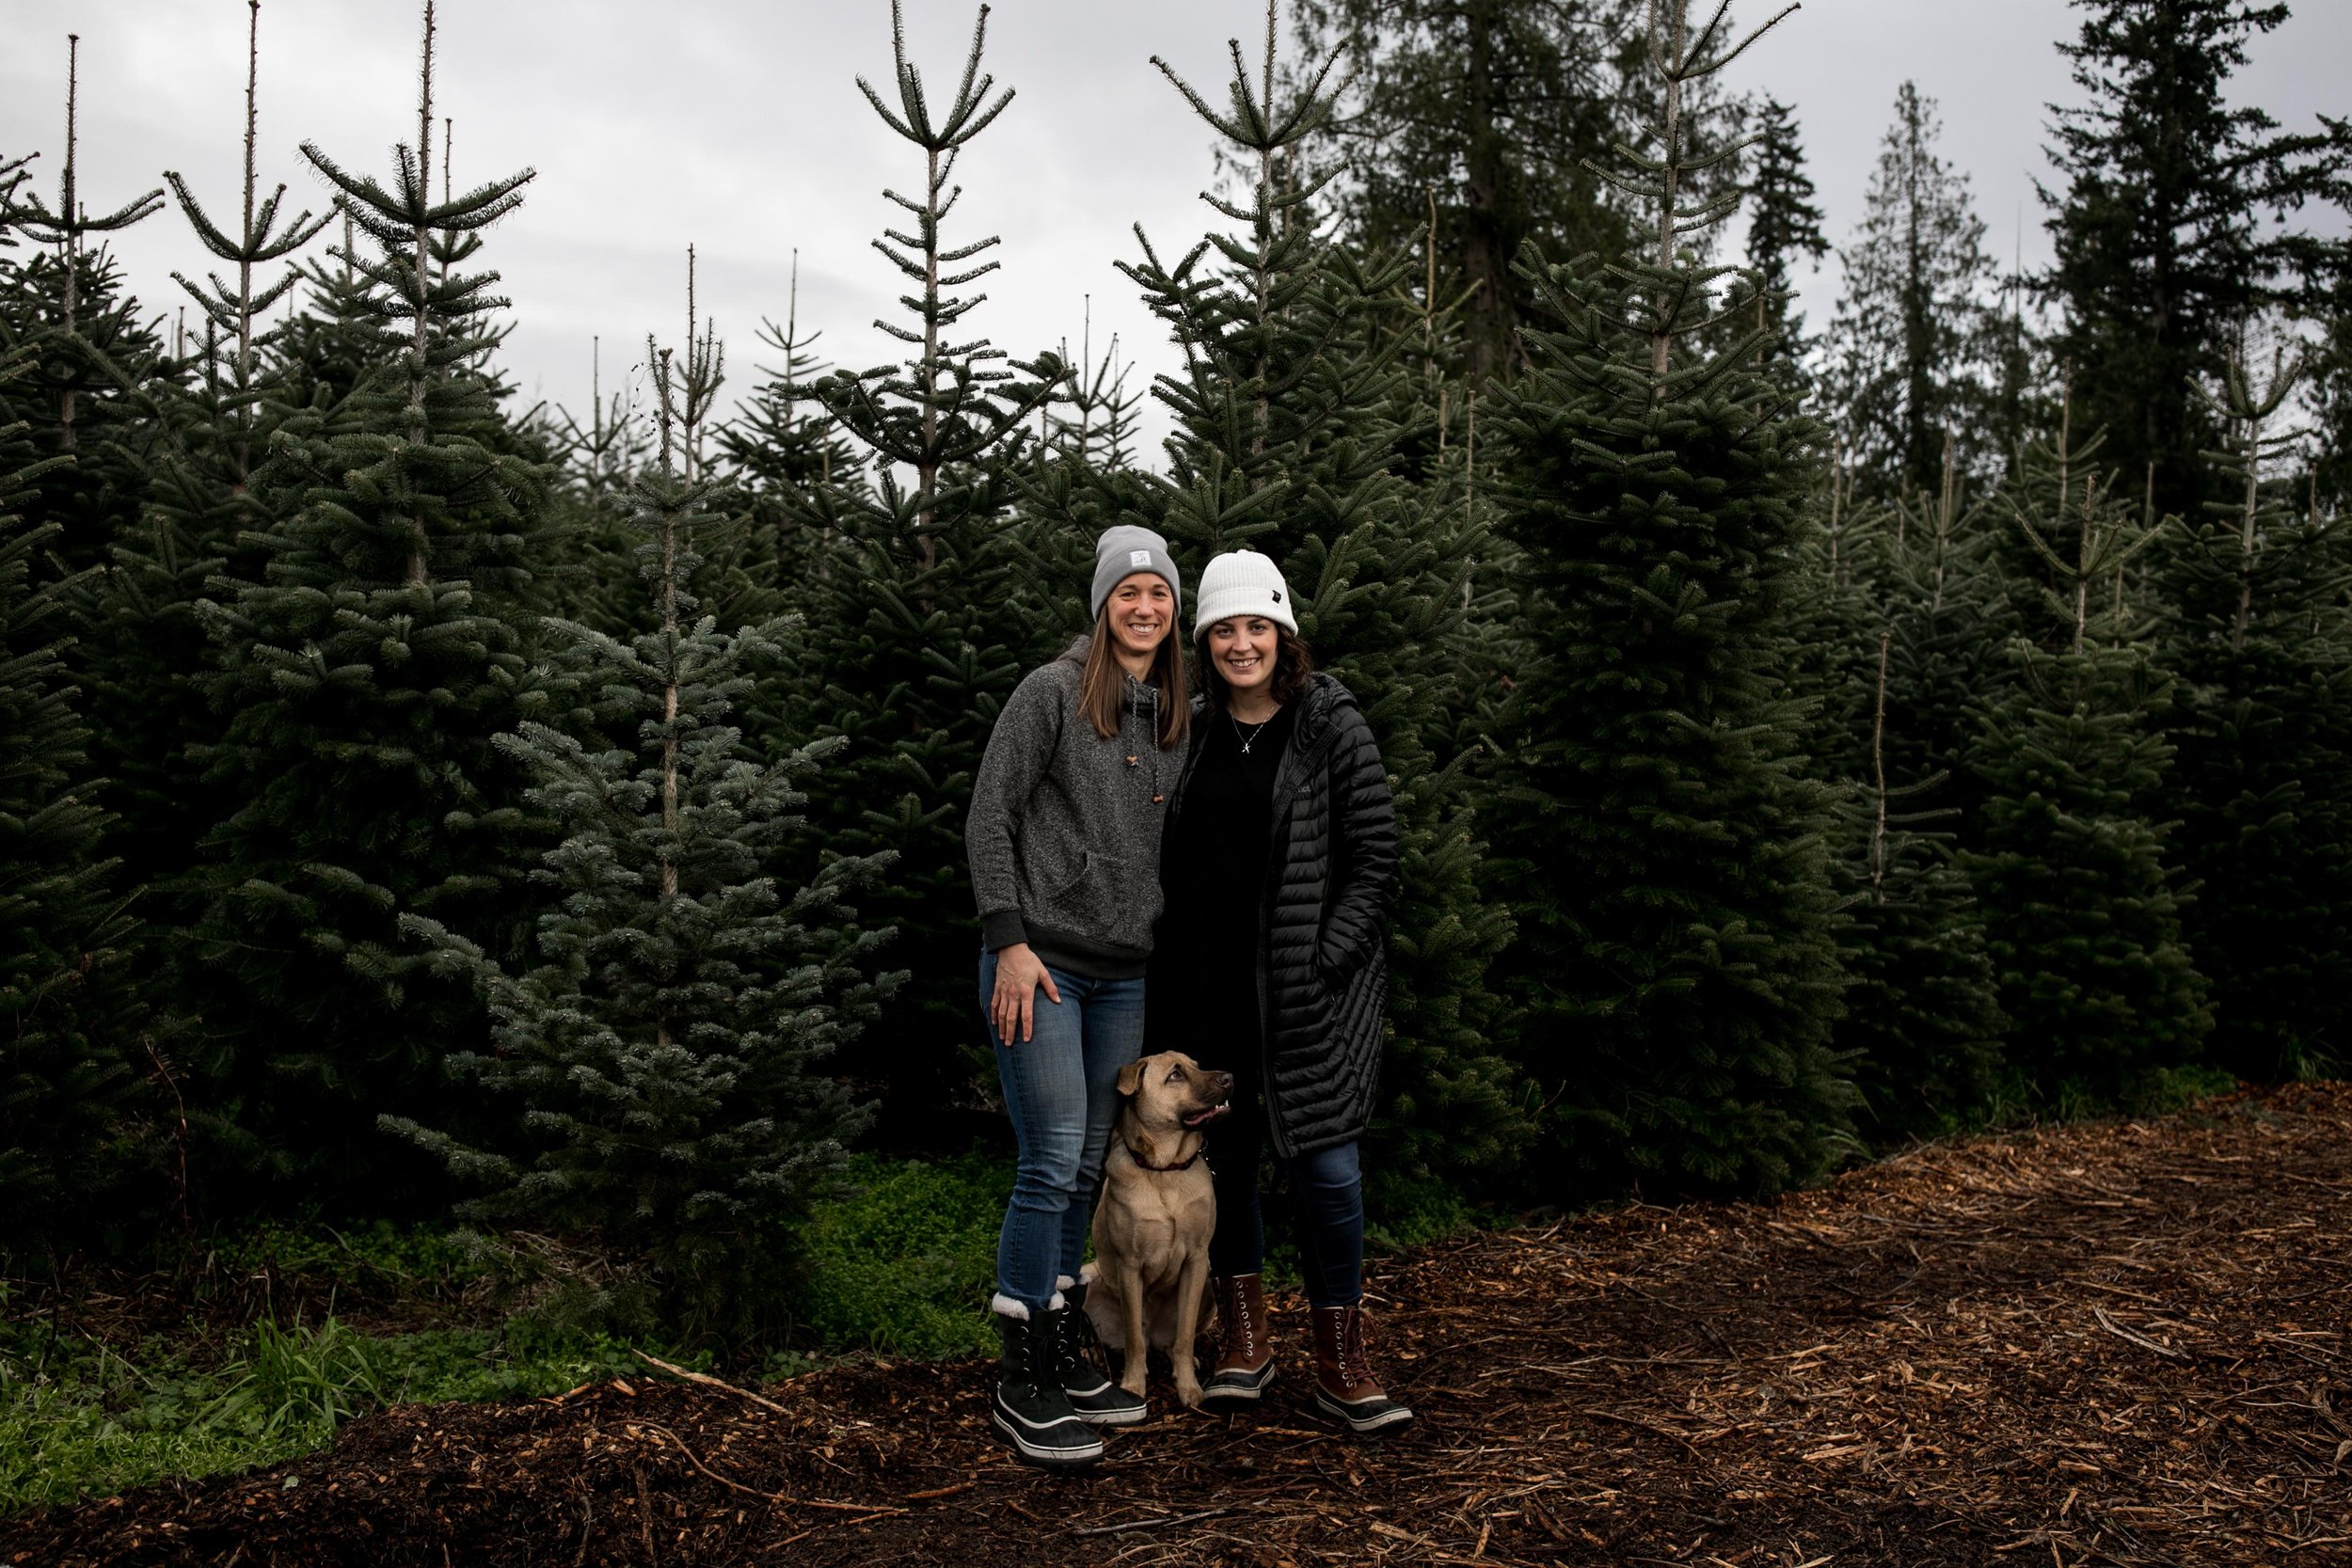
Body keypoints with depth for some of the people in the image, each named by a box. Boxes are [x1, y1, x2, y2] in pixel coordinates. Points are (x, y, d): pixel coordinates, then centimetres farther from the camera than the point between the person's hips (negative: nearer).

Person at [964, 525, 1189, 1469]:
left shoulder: (1179, 721, 13)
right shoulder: (1054, 693, -5)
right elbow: (988, 818, -7)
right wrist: (1010, 940, -14)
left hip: (1124, 973, 6)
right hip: (1040, 962, -6)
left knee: (1088, 1168, 11)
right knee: (1053, 1164, -8)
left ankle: (1066, 1355, 23)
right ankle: (1021, 1388, 2)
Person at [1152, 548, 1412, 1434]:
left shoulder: (1333, 726, -3)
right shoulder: (1191, 730, 8)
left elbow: (1375, 861, -4)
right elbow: (1170, 860, 14)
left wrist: (1322, 963, -12)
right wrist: (1170, 977, 4)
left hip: (1311, 987, -4)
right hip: (1206, 986, 4)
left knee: (1325, 1166, -4)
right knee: (1222, 1159, 10)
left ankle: (1342, 1367, 11)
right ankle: (1243, 1342, 27)